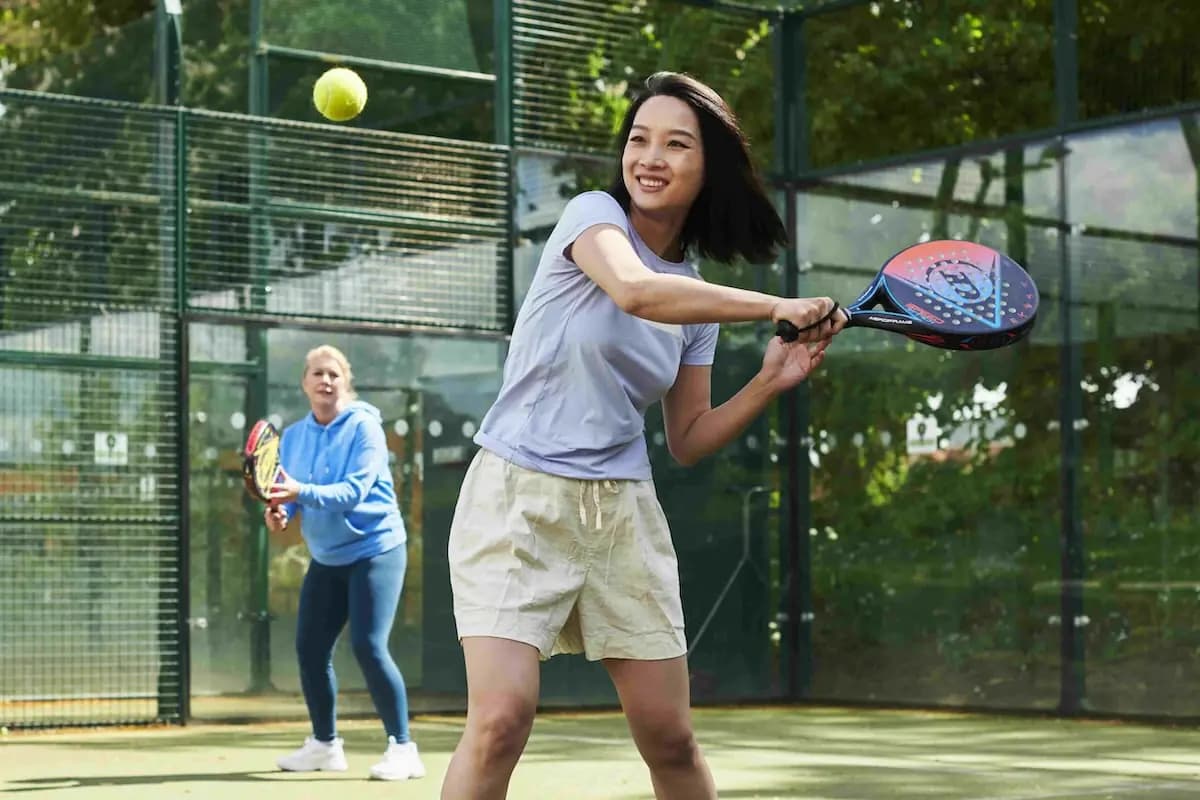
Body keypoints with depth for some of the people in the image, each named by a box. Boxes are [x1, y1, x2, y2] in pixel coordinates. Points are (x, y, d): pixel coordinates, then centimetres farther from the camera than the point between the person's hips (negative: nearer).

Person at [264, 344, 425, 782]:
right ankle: (325, 743, 23)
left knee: (368, 646, -16)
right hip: (326, 558, 6)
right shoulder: (292, 436, 4)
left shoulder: (364, 426, -13)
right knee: (309, 647, 6)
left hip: (375, 548, -6)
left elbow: (354, 490, -23)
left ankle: (402, 748, -7)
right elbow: (288, 492, 5)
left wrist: (302, 492, -37)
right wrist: (279, 510, -18)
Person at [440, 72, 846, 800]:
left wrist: (770, 383, -3)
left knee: (670, 739, 5)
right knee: (502, 719, -19)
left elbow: (688, 440, 12)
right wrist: (777, 307, -25)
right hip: (518, 500, -5)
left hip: (622, 513, 5)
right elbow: (634, 290, -30)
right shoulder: (594, 215, -7)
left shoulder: (699, 300, 9)